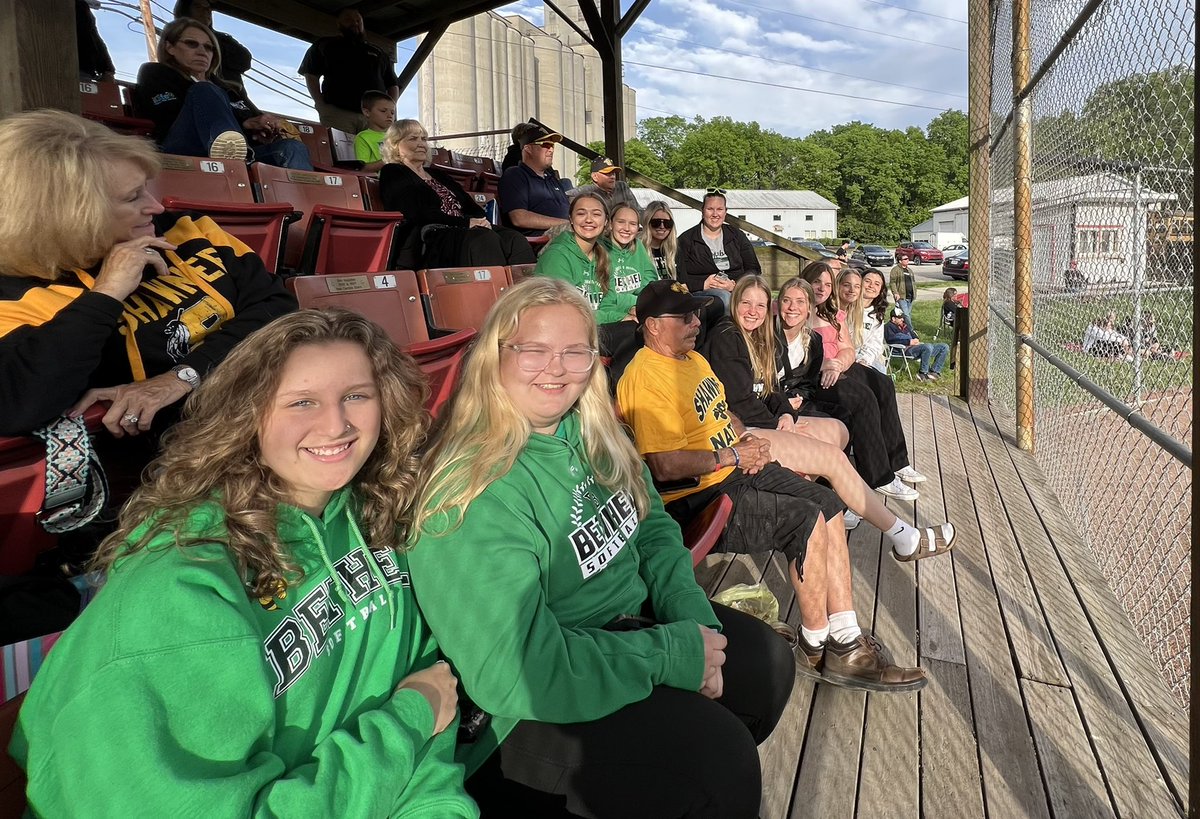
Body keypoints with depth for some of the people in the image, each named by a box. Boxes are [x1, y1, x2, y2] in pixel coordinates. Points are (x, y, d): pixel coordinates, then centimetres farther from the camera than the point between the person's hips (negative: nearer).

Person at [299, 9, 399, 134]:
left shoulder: (378, 53, 29)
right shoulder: (325, 46, 21)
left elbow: (393, 85, 26)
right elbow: (311, 76, 11)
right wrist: (321, 105, -5)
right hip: (337, 113, -2)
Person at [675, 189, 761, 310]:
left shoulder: (737, 236, 18)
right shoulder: (686, 240, 9)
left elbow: (754, 269, 11)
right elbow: (678, 277, 0)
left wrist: (734, 285, -9)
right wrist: (703, 284, -16)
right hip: (701, 293, -3)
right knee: (723, 297, -37)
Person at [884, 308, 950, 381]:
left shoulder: (904, 326, 30)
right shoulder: (888, 326, 3)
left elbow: (913, 335, 32)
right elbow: (890, 339, -15)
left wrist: (916, 340, 5)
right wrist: (909, 342, -15)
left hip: (915, 346, 9)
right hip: (906, 349, -9)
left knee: (944, 347, 1)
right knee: (928, 347, -37)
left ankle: (934, 371, -7)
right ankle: (923, 373, -23)